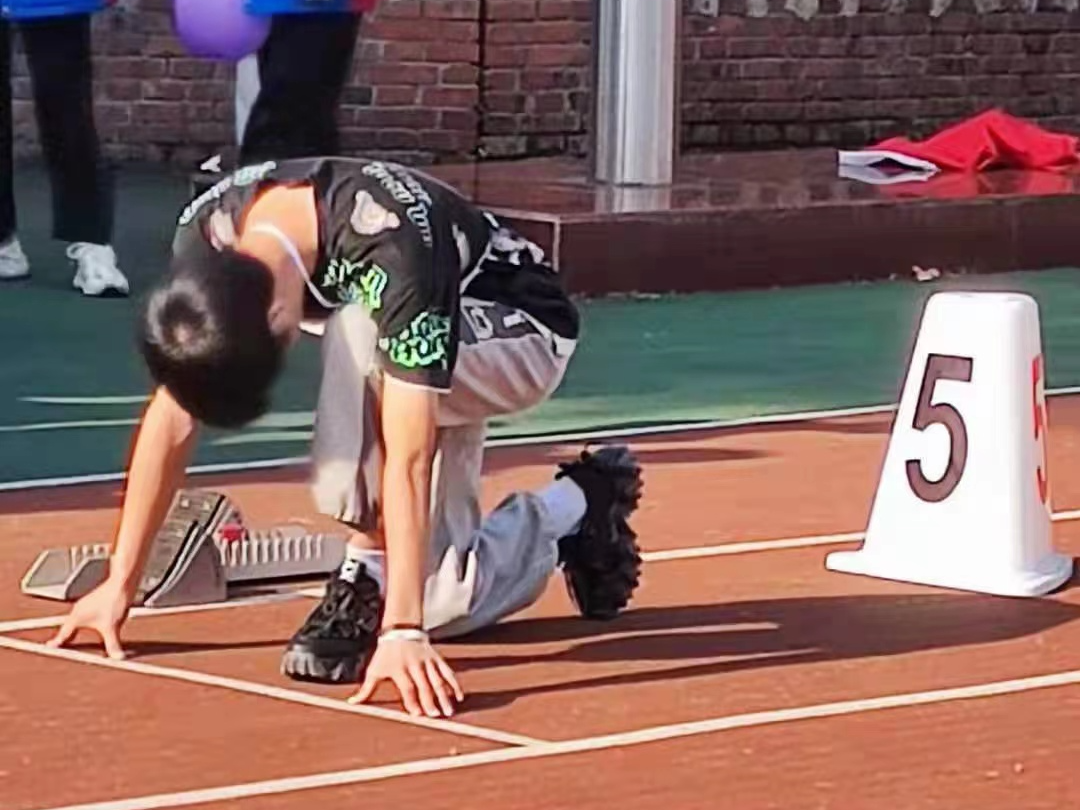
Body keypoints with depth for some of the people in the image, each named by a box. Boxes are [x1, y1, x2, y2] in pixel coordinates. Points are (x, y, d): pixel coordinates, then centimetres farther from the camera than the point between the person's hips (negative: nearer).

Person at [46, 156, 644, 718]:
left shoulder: (392, 253, -41)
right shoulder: (208, 232, -22)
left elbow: (408, 461, -45)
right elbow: (173, 415, -14)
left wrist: (403, 630, -51)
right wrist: (120, 582, -15)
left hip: (523, 338, -7)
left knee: (356, 331, -37)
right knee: (437, 604, -3)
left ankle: (368, 578, -24)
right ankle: (570, 510, 23)